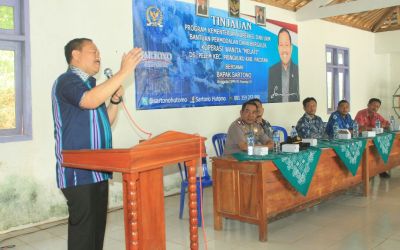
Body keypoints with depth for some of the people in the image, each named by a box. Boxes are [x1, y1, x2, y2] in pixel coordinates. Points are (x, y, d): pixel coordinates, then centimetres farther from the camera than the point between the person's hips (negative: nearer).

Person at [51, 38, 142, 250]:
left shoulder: (91, 85, 18)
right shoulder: (67, 81, -10)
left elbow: (104, 123, 20)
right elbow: (90, 101, -31)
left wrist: (115, 100, 3)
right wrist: (124, 72, -29)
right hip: (78, 172, -9)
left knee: (97, 225, 15)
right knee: (83, 228, -4)